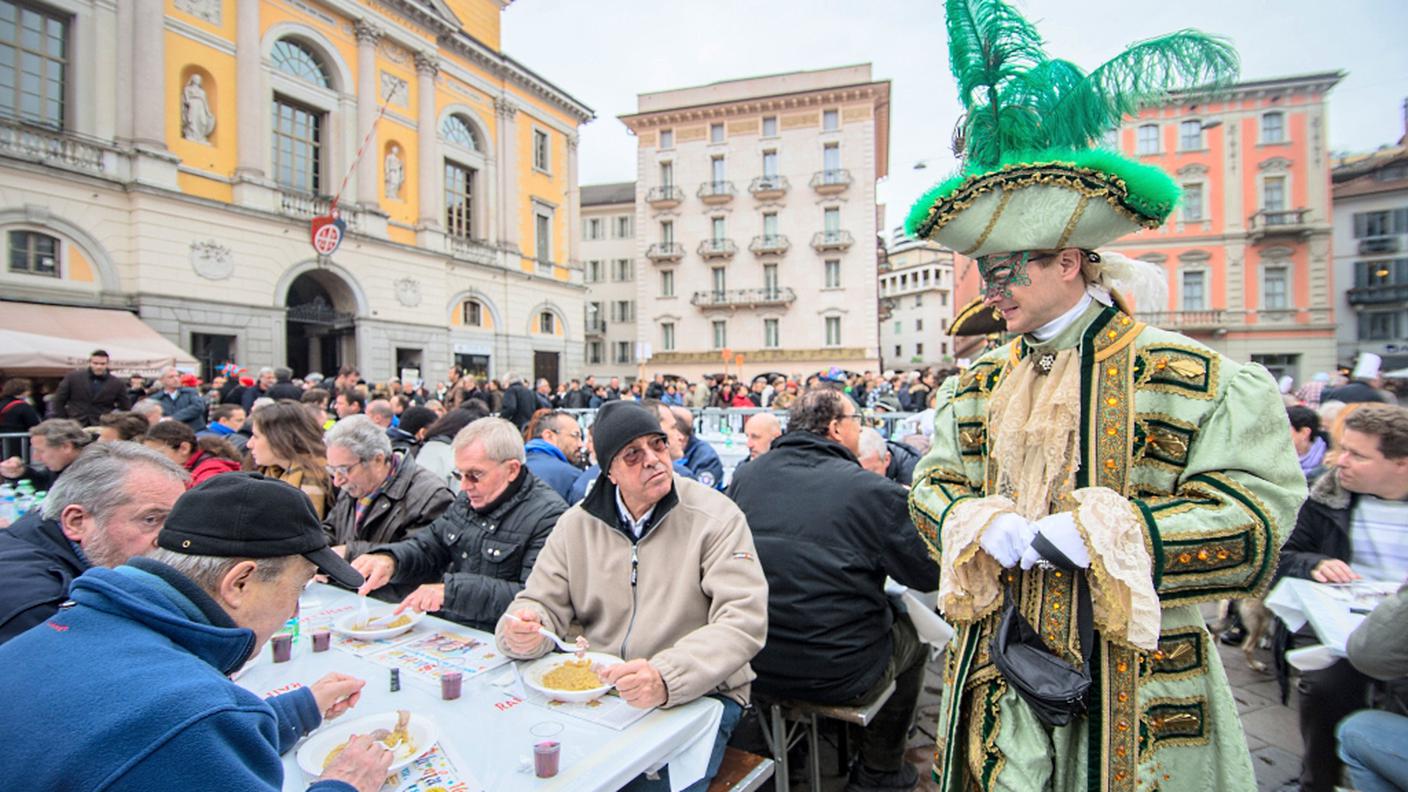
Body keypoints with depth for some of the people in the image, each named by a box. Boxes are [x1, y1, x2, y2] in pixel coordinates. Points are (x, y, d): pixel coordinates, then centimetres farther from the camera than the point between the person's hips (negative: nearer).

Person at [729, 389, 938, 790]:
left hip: (749, 664, 5)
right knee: (912, 636, 24)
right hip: (839, 674, -5)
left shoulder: (744, 476, -3)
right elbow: (929, 574, -7)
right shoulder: (872, 490, -16)